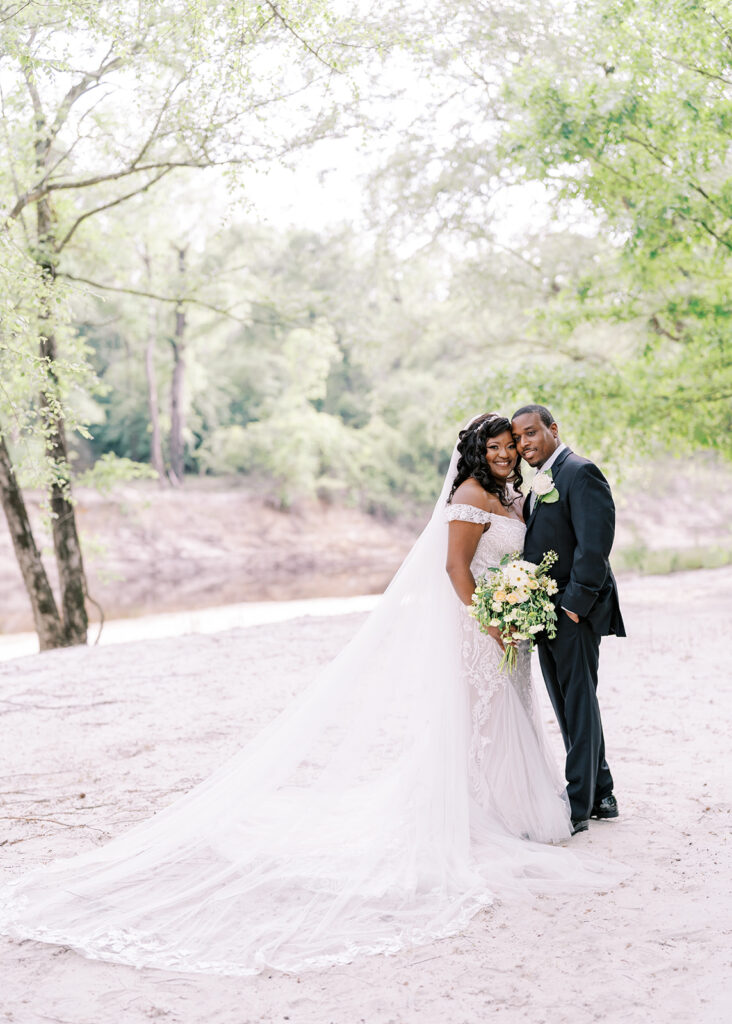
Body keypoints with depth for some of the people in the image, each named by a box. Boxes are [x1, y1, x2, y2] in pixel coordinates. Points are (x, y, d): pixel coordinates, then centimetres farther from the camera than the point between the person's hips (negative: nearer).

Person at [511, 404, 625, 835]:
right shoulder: (541, 481, 17)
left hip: (574, 613, -9)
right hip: (547, 615, 9)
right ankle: (601, 794, 27)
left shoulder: (580, 472, -12)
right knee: (569, 707, 15)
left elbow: (594, 543, -20)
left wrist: (575, 604, -20)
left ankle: (579, 806, 5)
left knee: (579, 707, -2)